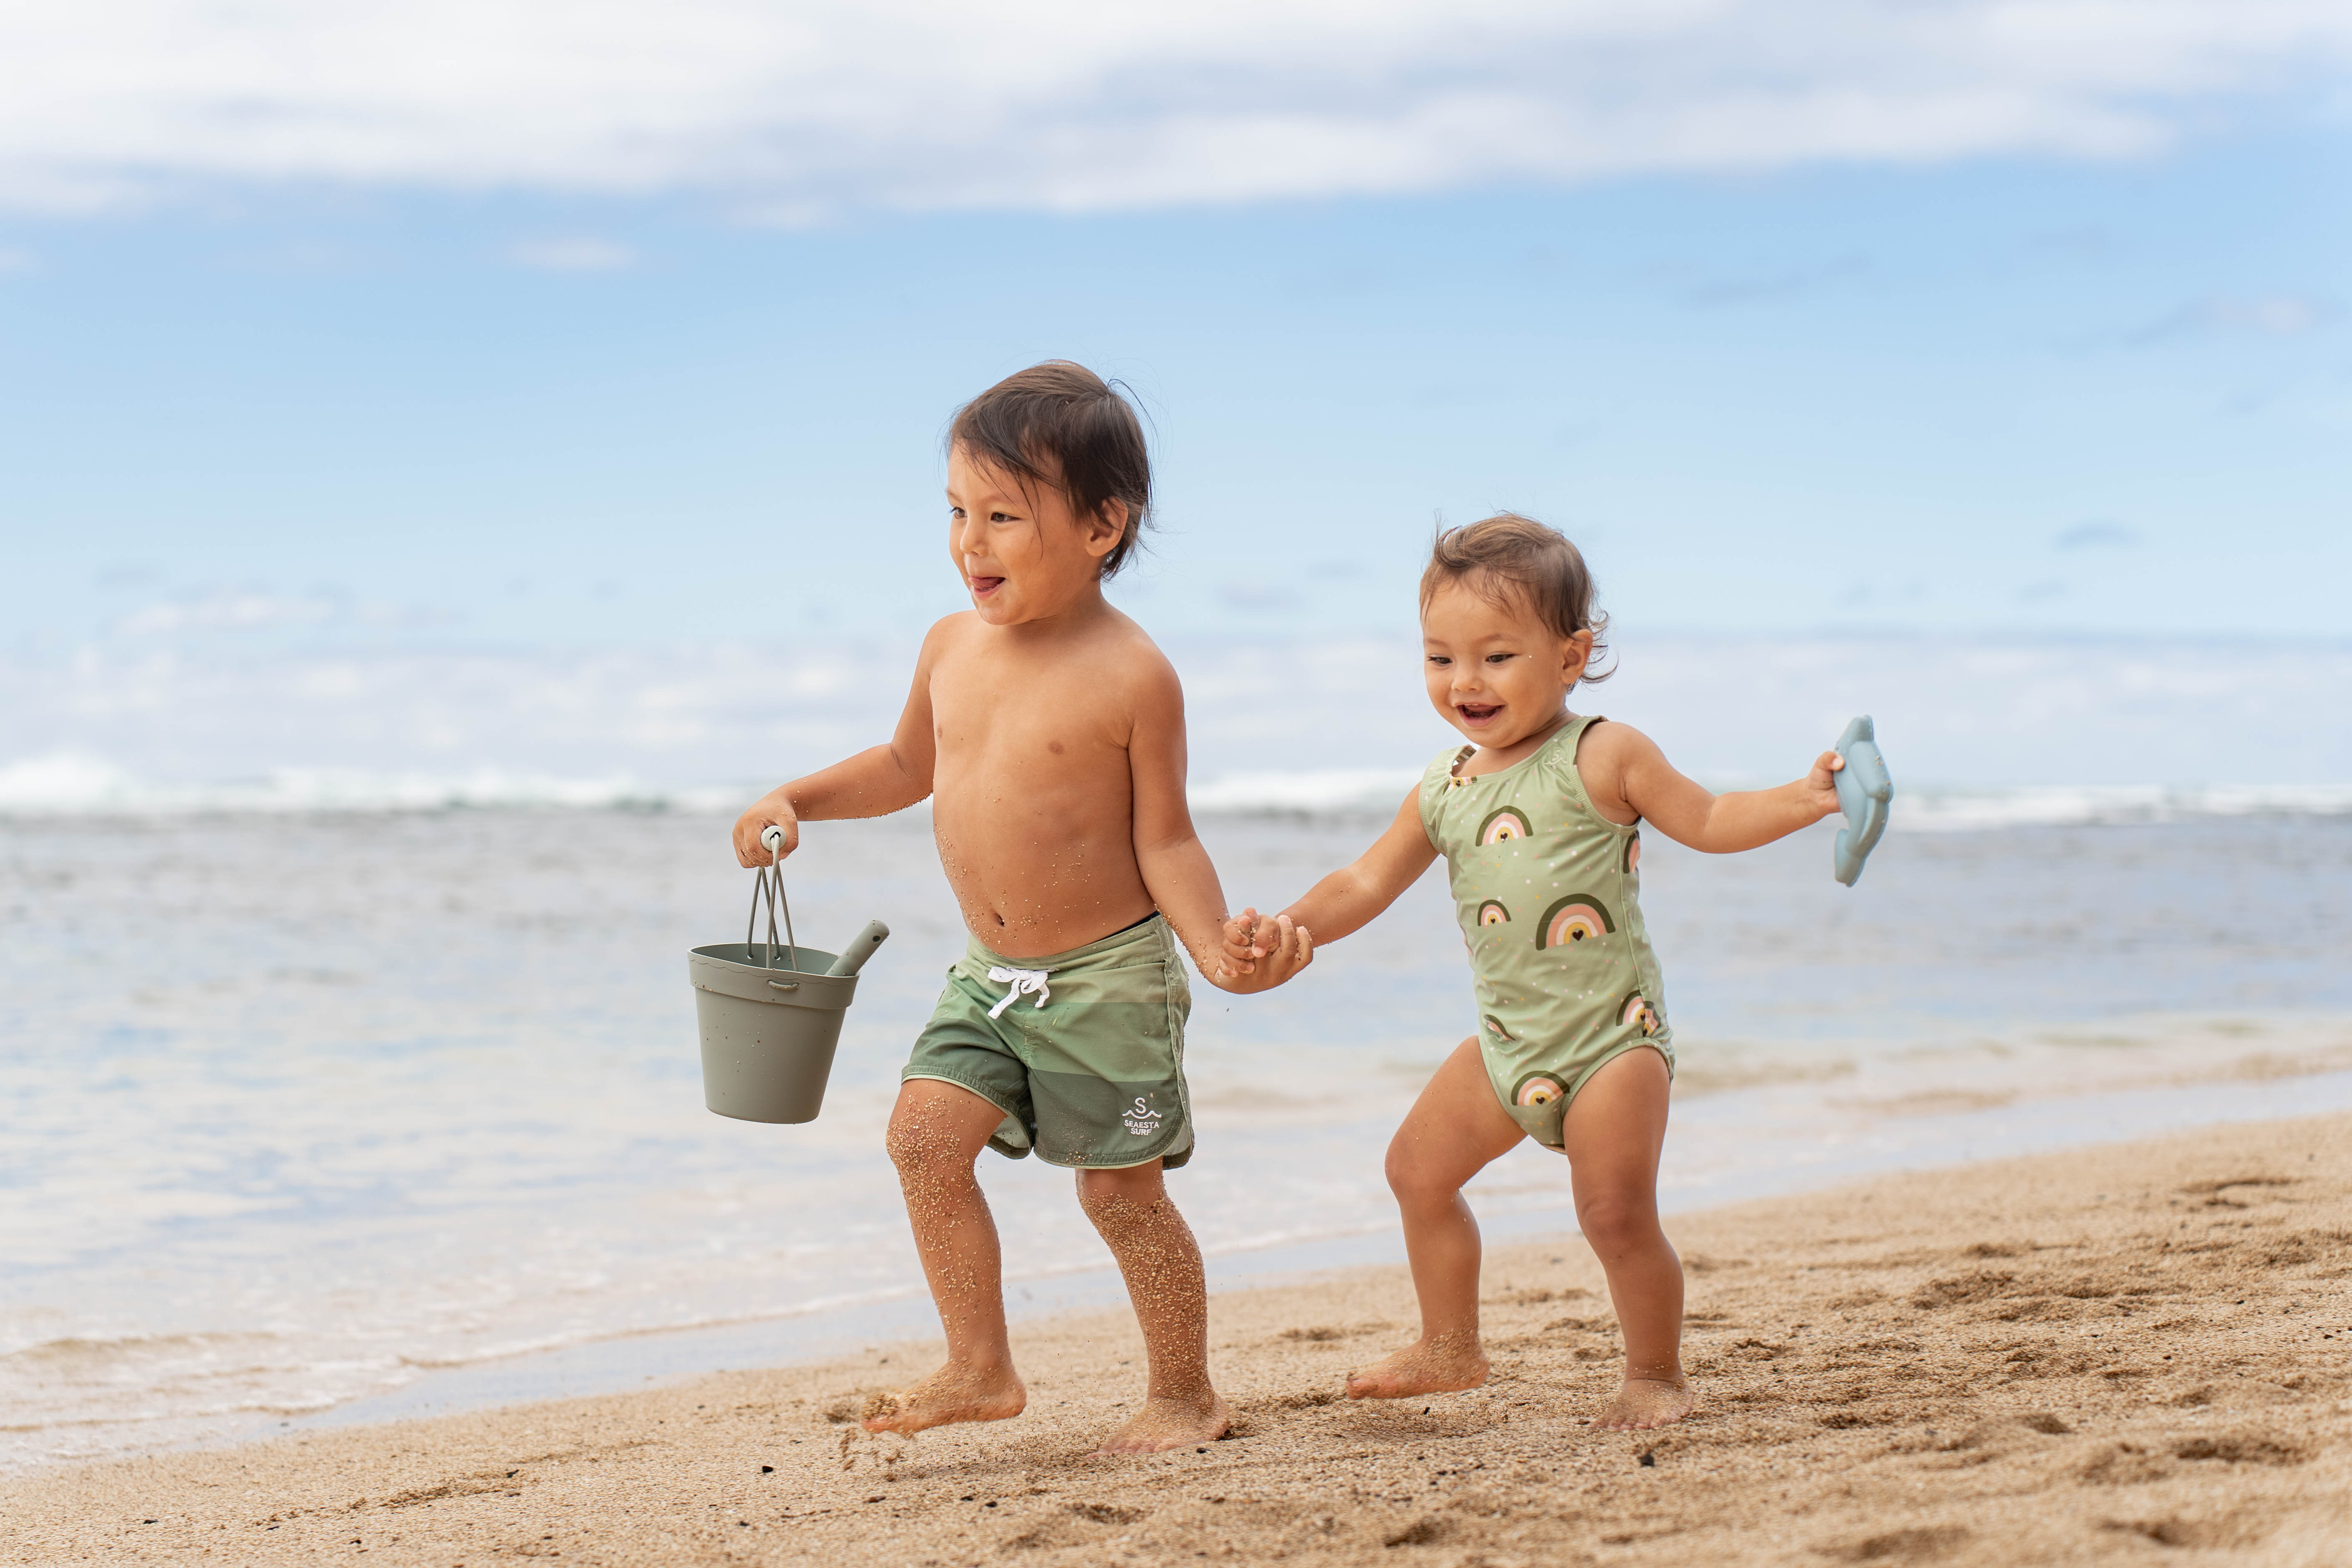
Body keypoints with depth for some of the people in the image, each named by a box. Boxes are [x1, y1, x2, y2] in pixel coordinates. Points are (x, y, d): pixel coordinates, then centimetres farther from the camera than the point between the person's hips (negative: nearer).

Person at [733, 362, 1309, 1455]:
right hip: (990, 976, 6)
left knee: (1121, 1189, 2)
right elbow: (908, 766, 20)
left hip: (1108, 976, -6)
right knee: (925, 1135, -8)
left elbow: (1165, 841, -11)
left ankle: (1184, 1396, 19)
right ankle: (979, 1369, 3)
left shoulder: (1131, 676, -15)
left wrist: (1216, 947, -25)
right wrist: (798, 801, 8)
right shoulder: (952, 647, 2)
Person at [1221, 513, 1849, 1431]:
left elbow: (1706, 822, -4)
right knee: (1419, 1169, 13)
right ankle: (1450, 1349, 29)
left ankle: (1656, 1375, 7)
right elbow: (1368, 883, 11)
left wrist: (1804, 799, -19)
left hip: (1613, 1032, -7)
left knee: (1615, 1212, -13)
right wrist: (1292, 929, -6)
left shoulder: (1602, 758, -8)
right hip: (1510, 1040, 7)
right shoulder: (1443, 790, 7)